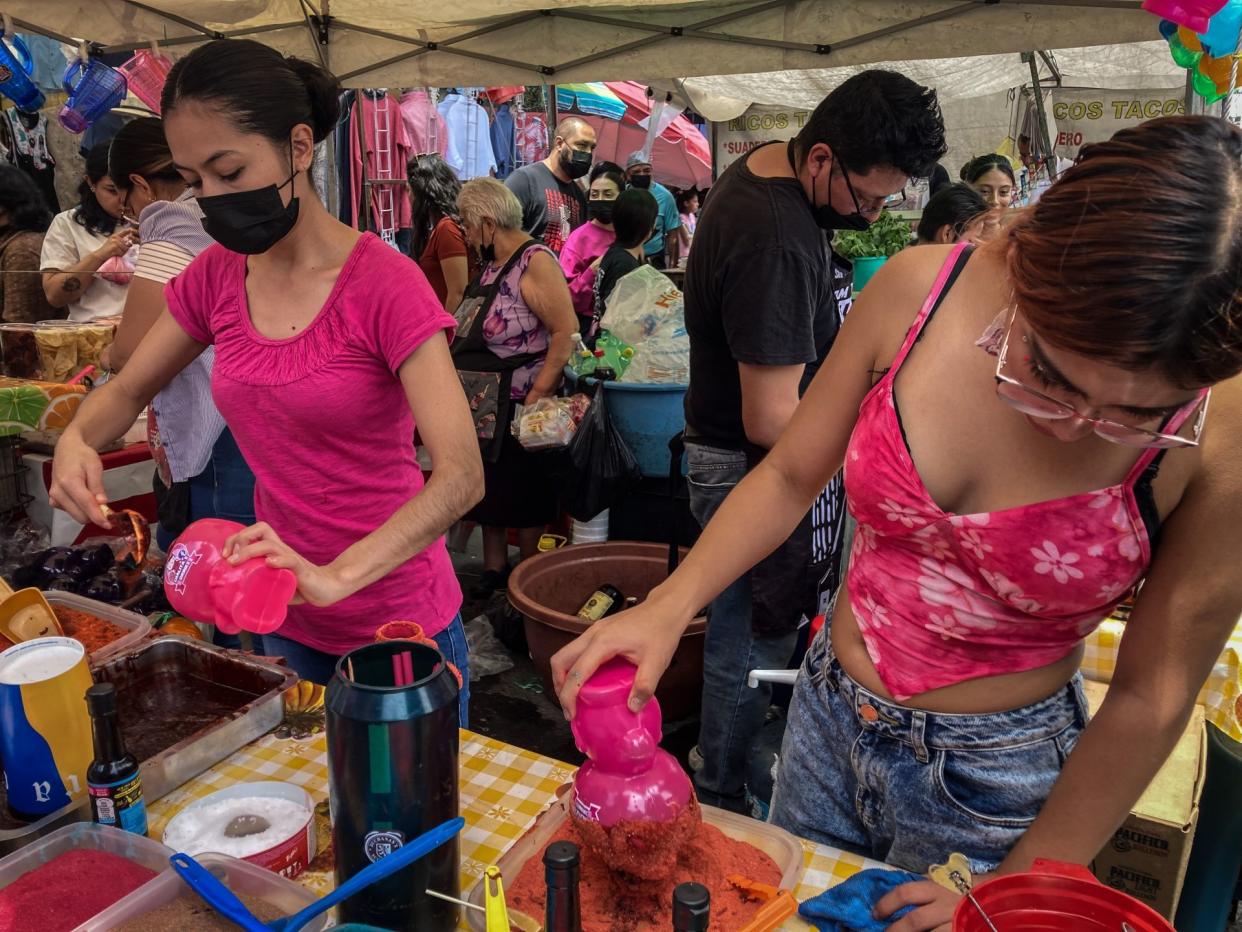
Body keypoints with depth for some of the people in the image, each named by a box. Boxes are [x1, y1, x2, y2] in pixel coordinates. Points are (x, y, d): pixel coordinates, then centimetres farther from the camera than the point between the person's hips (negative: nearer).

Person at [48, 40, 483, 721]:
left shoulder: (384, 283, -19)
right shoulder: (216, 276, 0)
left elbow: (461, 476, -27)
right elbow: (126, 391, 12)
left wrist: (337, 576, -39)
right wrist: (77, 440, -11)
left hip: (396, 623, -5)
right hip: (284, 622, 5)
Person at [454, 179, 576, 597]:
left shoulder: (536, 261, -15)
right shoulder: (493, 265, 12)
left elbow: (566, 333, -22)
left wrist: (536, 398, -24)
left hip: (516, 406, -9)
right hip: (483, 406, 9)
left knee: (523, 499, 5)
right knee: (489, 489, 17)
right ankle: (493, 568, 31)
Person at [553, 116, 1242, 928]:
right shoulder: (919, 289, -19)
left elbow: (1154, 694, -14)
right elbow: (789, 476, -6)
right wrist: (668, 607, -18)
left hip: (992, 779, -2)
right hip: (828, 715, 3)